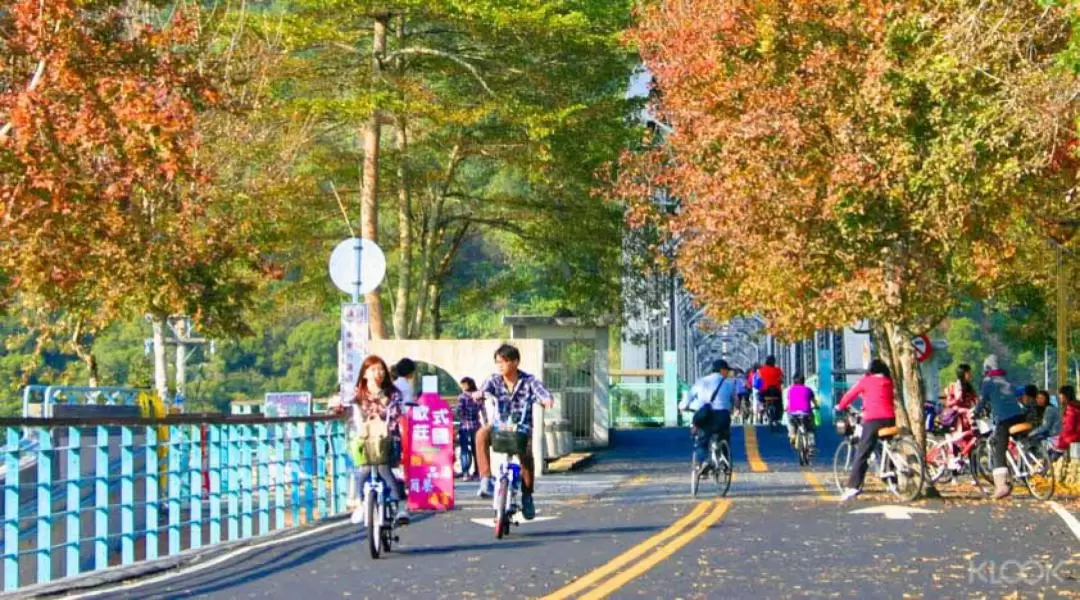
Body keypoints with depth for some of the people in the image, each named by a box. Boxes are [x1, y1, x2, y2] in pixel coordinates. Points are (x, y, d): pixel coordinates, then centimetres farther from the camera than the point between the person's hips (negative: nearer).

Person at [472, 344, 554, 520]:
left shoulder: (529, 381, -3)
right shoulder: (494, 380, 2)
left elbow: (541, 392, -19)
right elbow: (485, 389, -17)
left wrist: (547, 399, -44)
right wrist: (479, 393, -42)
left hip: (522, 427, -1)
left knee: (526, 453, -30)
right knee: (482, 434, -33)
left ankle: (527, 495, -6)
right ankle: (486, 479, -30)